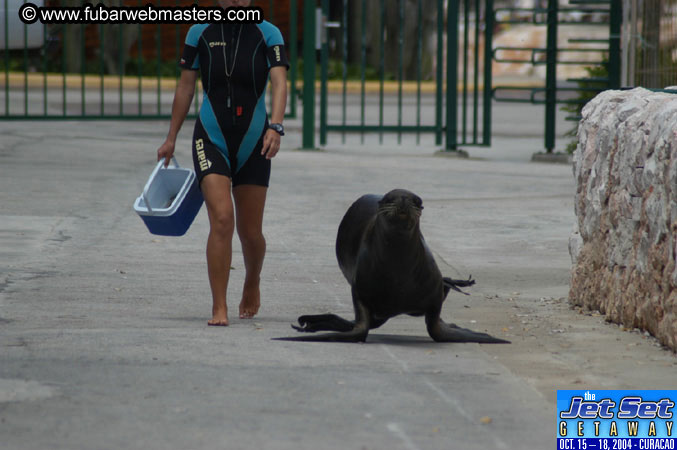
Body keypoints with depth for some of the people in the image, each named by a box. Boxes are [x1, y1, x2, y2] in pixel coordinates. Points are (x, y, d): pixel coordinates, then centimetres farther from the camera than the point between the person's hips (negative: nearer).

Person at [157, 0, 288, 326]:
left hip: (253, 143, 1)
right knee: (222, 220, -18)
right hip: (211, 138, -1)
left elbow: (279, 83, -13)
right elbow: (185, 87, 8)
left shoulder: (267, 34, -2)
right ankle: (219, 308, -14)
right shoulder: (200, 33, 2)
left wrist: (275, 127, -29)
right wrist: (171, 138, 9)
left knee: (250, 232, 7)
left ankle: (252, 284, 39)